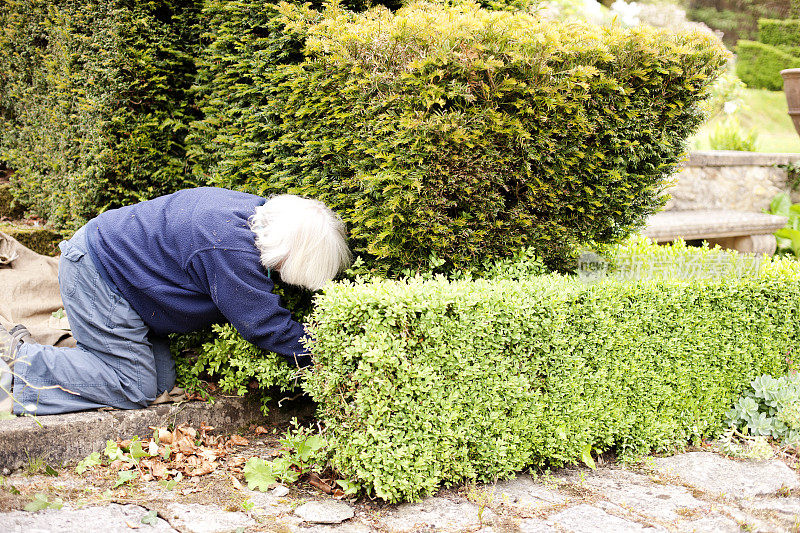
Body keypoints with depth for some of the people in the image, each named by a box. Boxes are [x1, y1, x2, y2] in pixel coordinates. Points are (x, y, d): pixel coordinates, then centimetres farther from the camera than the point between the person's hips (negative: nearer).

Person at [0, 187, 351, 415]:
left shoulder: (255, 211, 0)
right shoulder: (232, 249, -31)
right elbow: (264, 325, -23)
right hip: (95, 273, -10)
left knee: (162, 381, 5)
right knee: (136, 389, -8)